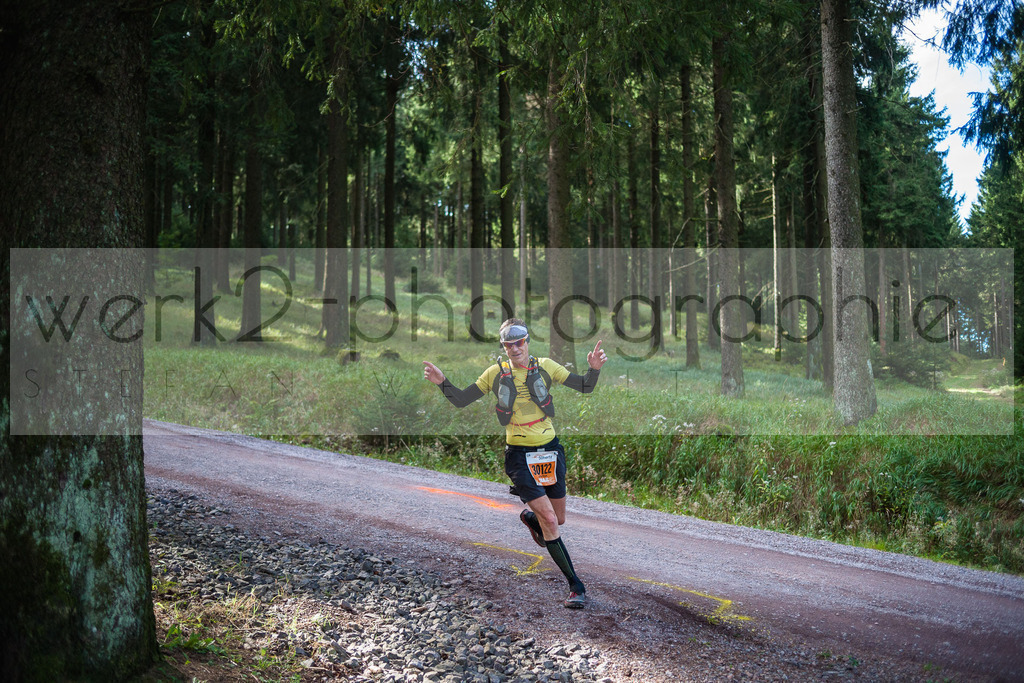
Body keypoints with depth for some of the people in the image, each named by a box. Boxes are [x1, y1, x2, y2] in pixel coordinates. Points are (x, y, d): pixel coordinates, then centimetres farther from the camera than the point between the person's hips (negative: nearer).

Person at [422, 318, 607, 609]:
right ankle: (576, 587, -4)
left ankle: (529, 518, 49)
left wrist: (594, 368, -19)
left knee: (558, 519, 13)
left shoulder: (544, 366, 0)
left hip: (550, 450, 3)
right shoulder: (496, 373, -2)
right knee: (549, 520, -13)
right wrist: (442, 382, -13)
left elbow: (585, 387, 0)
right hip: (519, 454, -3)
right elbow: (461, 400, 3)